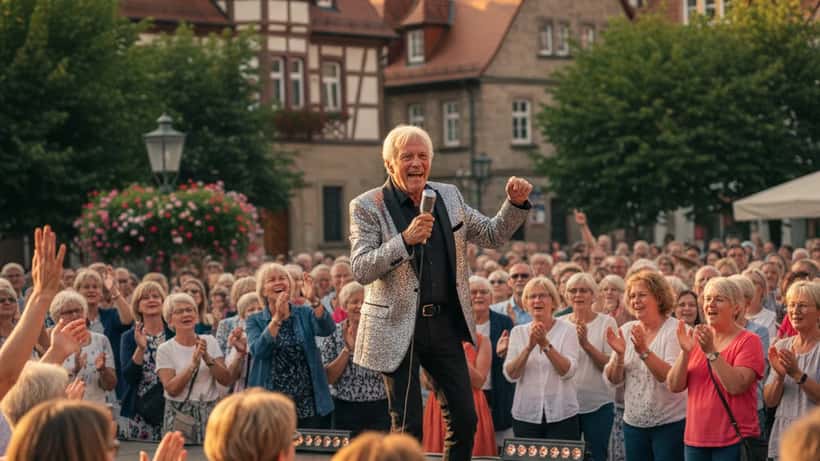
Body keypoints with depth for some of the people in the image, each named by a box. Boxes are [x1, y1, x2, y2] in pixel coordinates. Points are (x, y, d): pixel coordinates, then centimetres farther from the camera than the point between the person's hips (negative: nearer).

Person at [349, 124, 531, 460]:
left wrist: (516, 203, -3)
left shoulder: (448, 196, 8)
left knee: (465, 419, 8)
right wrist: (405, 240, -27)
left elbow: (493, 236, 15)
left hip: (445, 322, 5)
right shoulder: (368, 206, -7)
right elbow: (360, 270, -15)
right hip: (399, 328, -5)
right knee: (408, 427, -2)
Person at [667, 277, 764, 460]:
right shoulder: (697, 339, 10)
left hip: (734, 441, -5)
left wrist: (711, 352, -22)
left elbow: (737, 386, -19)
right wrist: (685, 352, -13)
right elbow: (674, 386, 1)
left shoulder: (748, 341, -5)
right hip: (695, 440, 5)